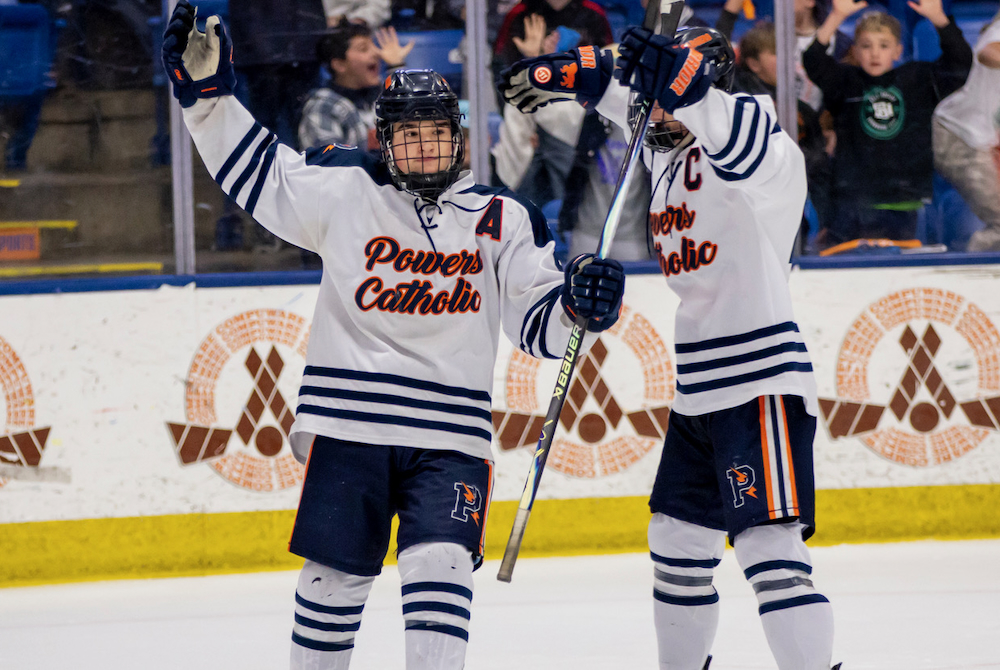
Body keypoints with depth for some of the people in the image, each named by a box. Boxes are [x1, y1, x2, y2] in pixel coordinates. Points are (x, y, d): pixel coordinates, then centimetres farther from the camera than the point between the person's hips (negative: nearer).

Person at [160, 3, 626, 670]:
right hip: (349, 422, 0)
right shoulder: (344, 190, 4)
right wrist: (208, 93, 2)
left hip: (449, 437, 0)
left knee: (440, 566, -15)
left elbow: (539, 323, 8)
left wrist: (579, 305, -13)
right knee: (336, 576, 6)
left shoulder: (502, 219, 6)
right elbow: (259, 171, 11)